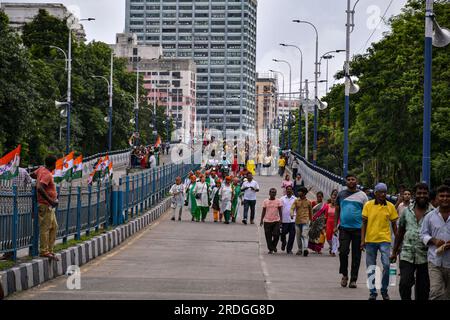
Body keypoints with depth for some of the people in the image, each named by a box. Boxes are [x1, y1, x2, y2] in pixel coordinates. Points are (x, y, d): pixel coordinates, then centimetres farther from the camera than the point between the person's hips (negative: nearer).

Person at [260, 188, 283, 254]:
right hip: (267, 221, 1)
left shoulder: (278, 201, 3)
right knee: (268, 236, 1)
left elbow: (280, 211, 4)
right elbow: (263, 211, 8)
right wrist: (261, 220, 4)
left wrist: (281, 219, -4)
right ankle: (270, 249, 13)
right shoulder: (265, 201, 5)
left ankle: (274, 246, 19)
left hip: (276, 221, -1)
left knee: (276, 235, -7)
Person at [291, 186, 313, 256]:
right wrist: (292, 214, -23)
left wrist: (310, 219, 19)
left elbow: (310, 211, 16)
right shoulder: (296, 201, 7)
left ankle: (305, 249, -28)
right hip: (297, 221, 3)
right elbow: (292, 208, -3)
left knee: (305, 235, -17)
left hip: (305, 221, -3)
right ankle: (300, 249, 24)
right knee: (298, 236, 10)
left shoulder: (308, 202, 6)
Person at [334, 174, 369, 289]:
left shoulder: (362, 195, 4)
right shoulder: (341, 194, 9)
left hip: (358, 228, -1)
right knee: (343, 251, -10)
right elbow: (337, 210, 14)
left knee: (356, 255, 3)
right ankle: (344, 275, 10)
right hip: (344, 228, 1)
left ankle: (353, 279, 9)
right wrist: (335, 225, 7)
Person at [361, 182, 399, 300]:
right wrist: (362, 240, -3)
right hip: (370, 240, 1)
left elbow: (394, 224, 8)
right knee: (371, 267, 6)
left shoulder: (390, 206, 1)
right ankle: (373, 292, 18)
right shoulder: (368, 205, -1)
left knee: (386, 265, -13)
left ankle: (384, 290, 5)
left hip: (385, 240, -1)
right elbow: (364, 223, 2)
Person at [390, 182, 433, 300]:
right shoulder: (407, 211, 8)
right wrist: (394, 251, 15)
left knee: (423, 288, 6)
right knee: (405, 283, -12)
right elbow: (400, 232, 15)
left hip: (425, 256, -1)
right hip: (407, 255, 1)